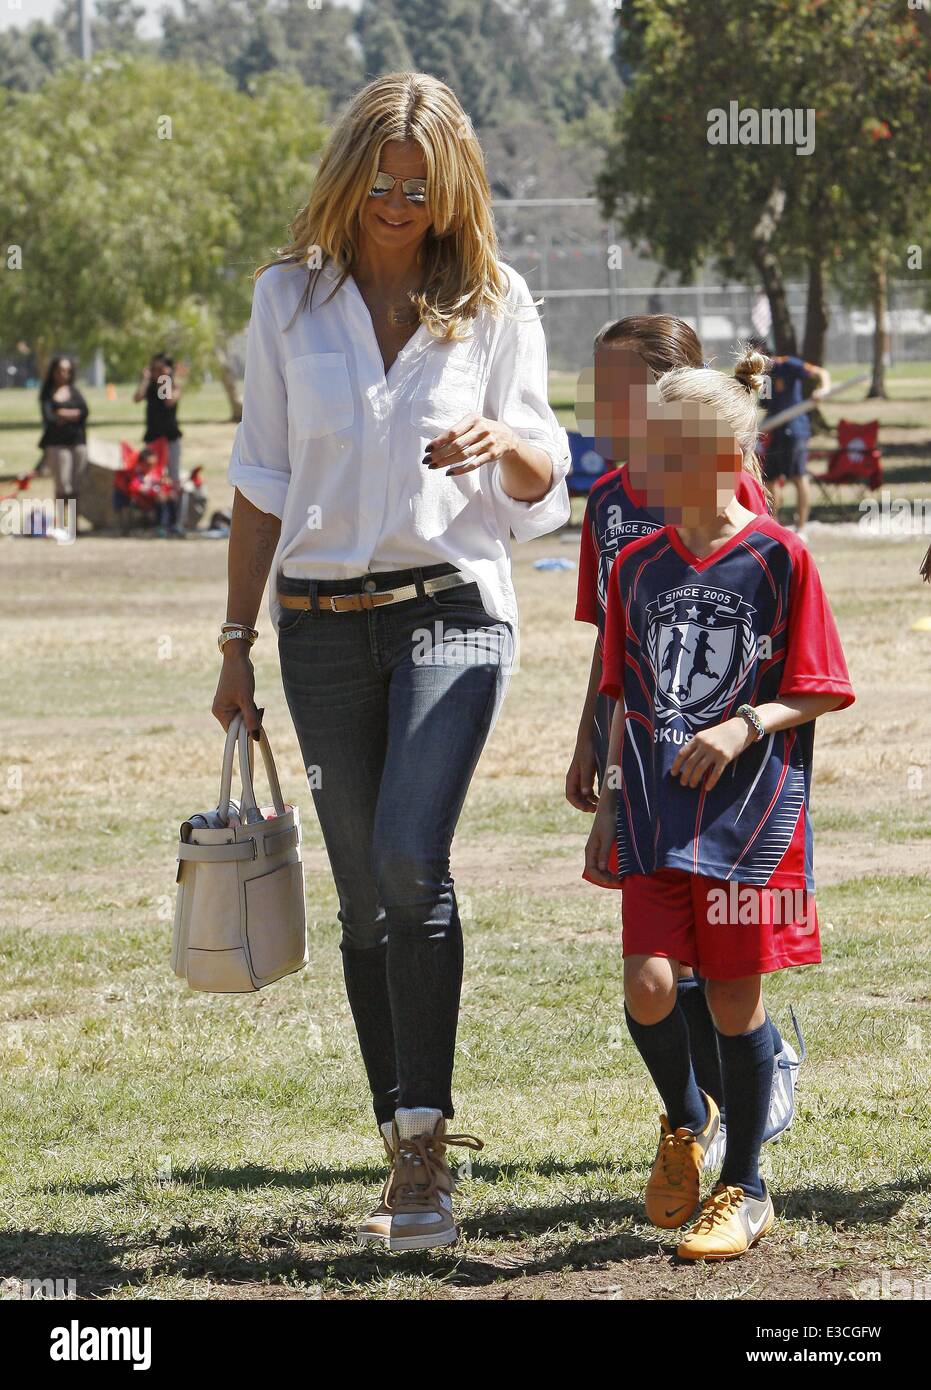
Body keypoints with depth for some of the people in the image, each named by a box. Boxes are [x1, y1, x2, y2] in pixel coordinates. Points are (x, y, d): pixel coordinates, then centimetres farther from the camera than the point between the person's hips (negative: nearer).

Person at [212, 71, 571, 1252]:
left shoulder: (493, 304, 2)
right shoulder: (290, 298, 6)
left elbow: (544, 485, 6)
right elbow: (262, 480, 11)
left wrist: (507, 444, -17)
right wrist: (238, 641, 10)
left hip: (451, 608, -3)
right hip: (323, 622, 3)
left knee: (409, 860, -22)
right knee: (364, 897, 5)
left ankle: (425, 1141, -20)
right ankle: (407, 1156, 13)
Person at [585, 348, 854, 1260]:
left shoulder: (779, 560, -5)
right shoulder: (637, 567, 9)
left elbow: (818, 692, -3)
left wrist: (746, 725, -18)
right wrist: (610, 805, 14)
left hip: (750, 812, -3)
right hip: (654, 815, 3)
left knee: (734, 1000, 2)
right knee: (647, 985, -11)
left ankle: (743, 1186, 18)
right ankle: (684, 1120, 19)